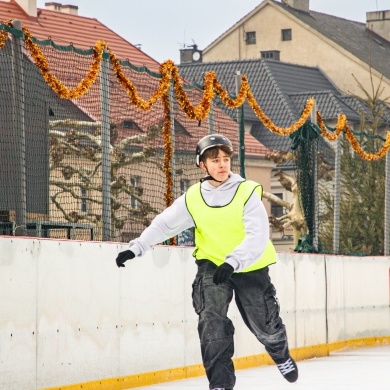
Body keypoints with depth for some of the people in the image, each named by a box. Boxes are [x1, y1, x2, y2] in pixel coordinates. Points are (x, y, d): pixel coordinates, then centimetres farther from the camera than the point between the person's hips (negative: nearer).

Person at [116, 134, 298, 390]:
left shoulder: (247, 193, -19)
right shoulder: (193, 198, -7)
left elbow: (257, 236, -28)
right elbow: (164, 224, -4)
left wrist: (232, 262, -40)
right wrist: (136, 248, -16)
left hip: (250, 267, -2)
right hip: (212, 264, 2)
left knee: (265, 325, 9)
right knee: (211, 319, -19)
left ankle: (281, 354, 45)